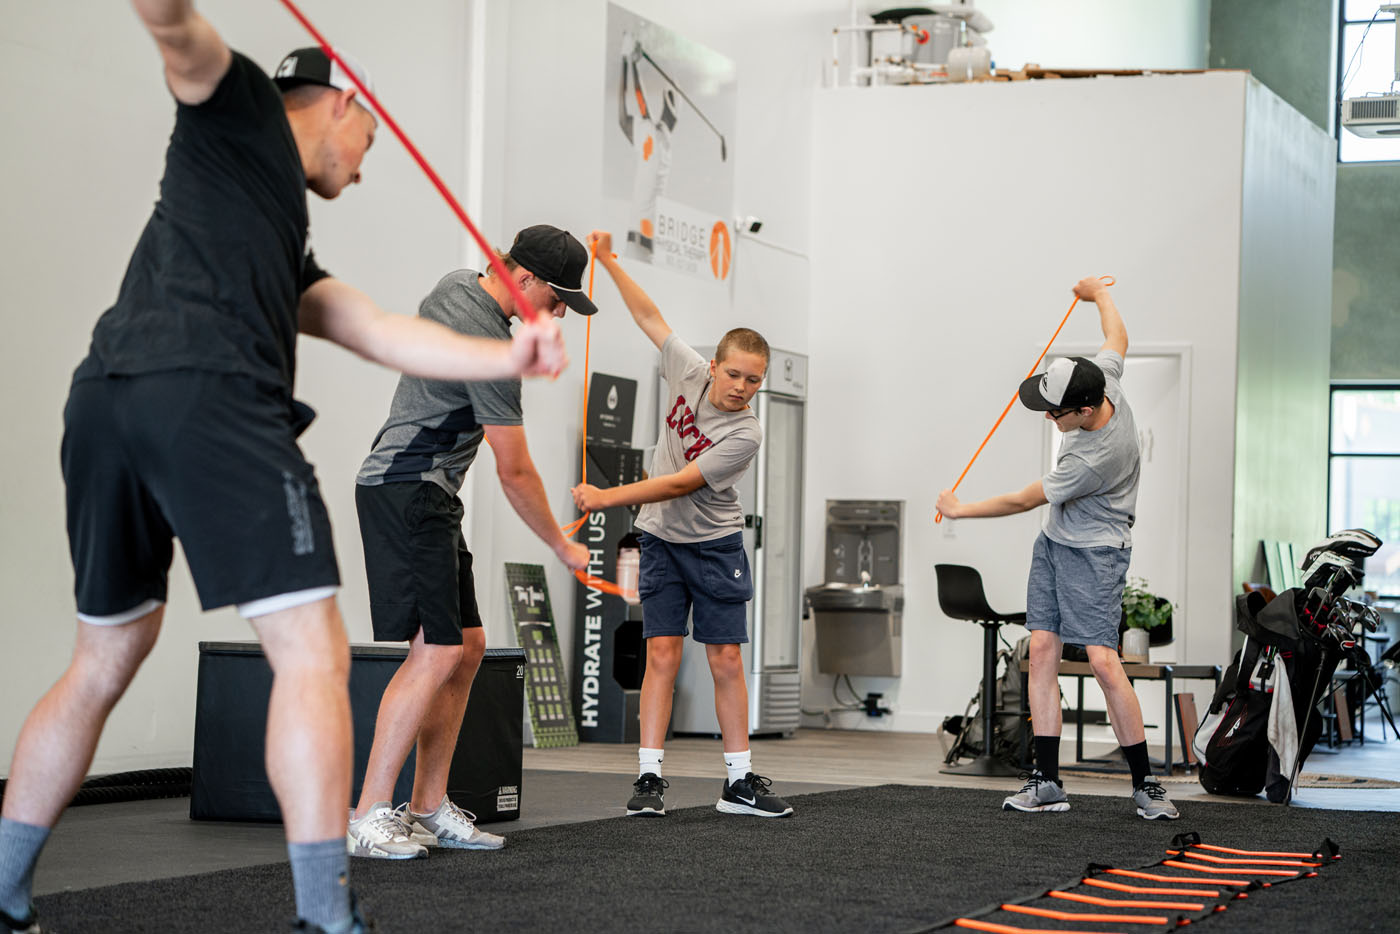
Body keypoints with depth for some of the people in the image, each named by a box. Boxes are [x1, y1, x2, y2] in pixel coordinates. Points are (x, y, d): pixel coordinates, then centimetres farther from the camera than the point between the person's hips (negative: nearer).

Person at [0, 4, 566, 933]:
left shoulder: (285, 258, 35)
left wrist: (510, 358, 17)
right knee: (311, 654, -7)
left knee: (105, 662, 19)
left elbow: (384, 334, 26)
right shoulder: (242, 108, 15)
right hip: (209, 398, -9)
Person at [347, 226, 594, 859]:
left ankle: (428, 809, 11)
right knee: (435, 655, -16)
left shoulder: (458, 284, 9)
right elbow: (514, 473, -14)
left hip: (425, 497, 11)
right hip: (407, 493, -11)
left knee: (466, 647, 9)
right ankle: (369, 818, -14)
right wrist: (563, 546, -3)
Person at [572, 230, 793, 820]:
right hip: (661, 539, 2)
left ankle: (739, 780, 5)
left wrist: (608, 498, -25)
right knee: (662, 653, -6)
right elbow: (650, 318, 5)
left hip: (715, 547, -2)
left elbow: (680, 484, -23)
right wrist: (608, 262, 4)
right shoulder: (690, 374, -7)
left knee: (726, 661, -1)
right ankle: (649, 778, -7)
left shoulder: (745, 434, -19)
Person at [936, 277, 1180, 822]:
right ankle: (1048, 782, -1)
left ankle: (1145, 786, -6)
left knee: (1103, 660, -16)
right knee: (1042, 649, 0)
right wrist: (1100, 294, 32)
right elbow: (1118, 337, 15)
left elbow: (1025, 500, -19)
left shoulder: (1096, 457, -31)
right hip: (1055, 542, 9)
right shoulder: (1104, 376, -9)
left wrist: (960, 511, -6)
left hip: (1095, 553, -9)